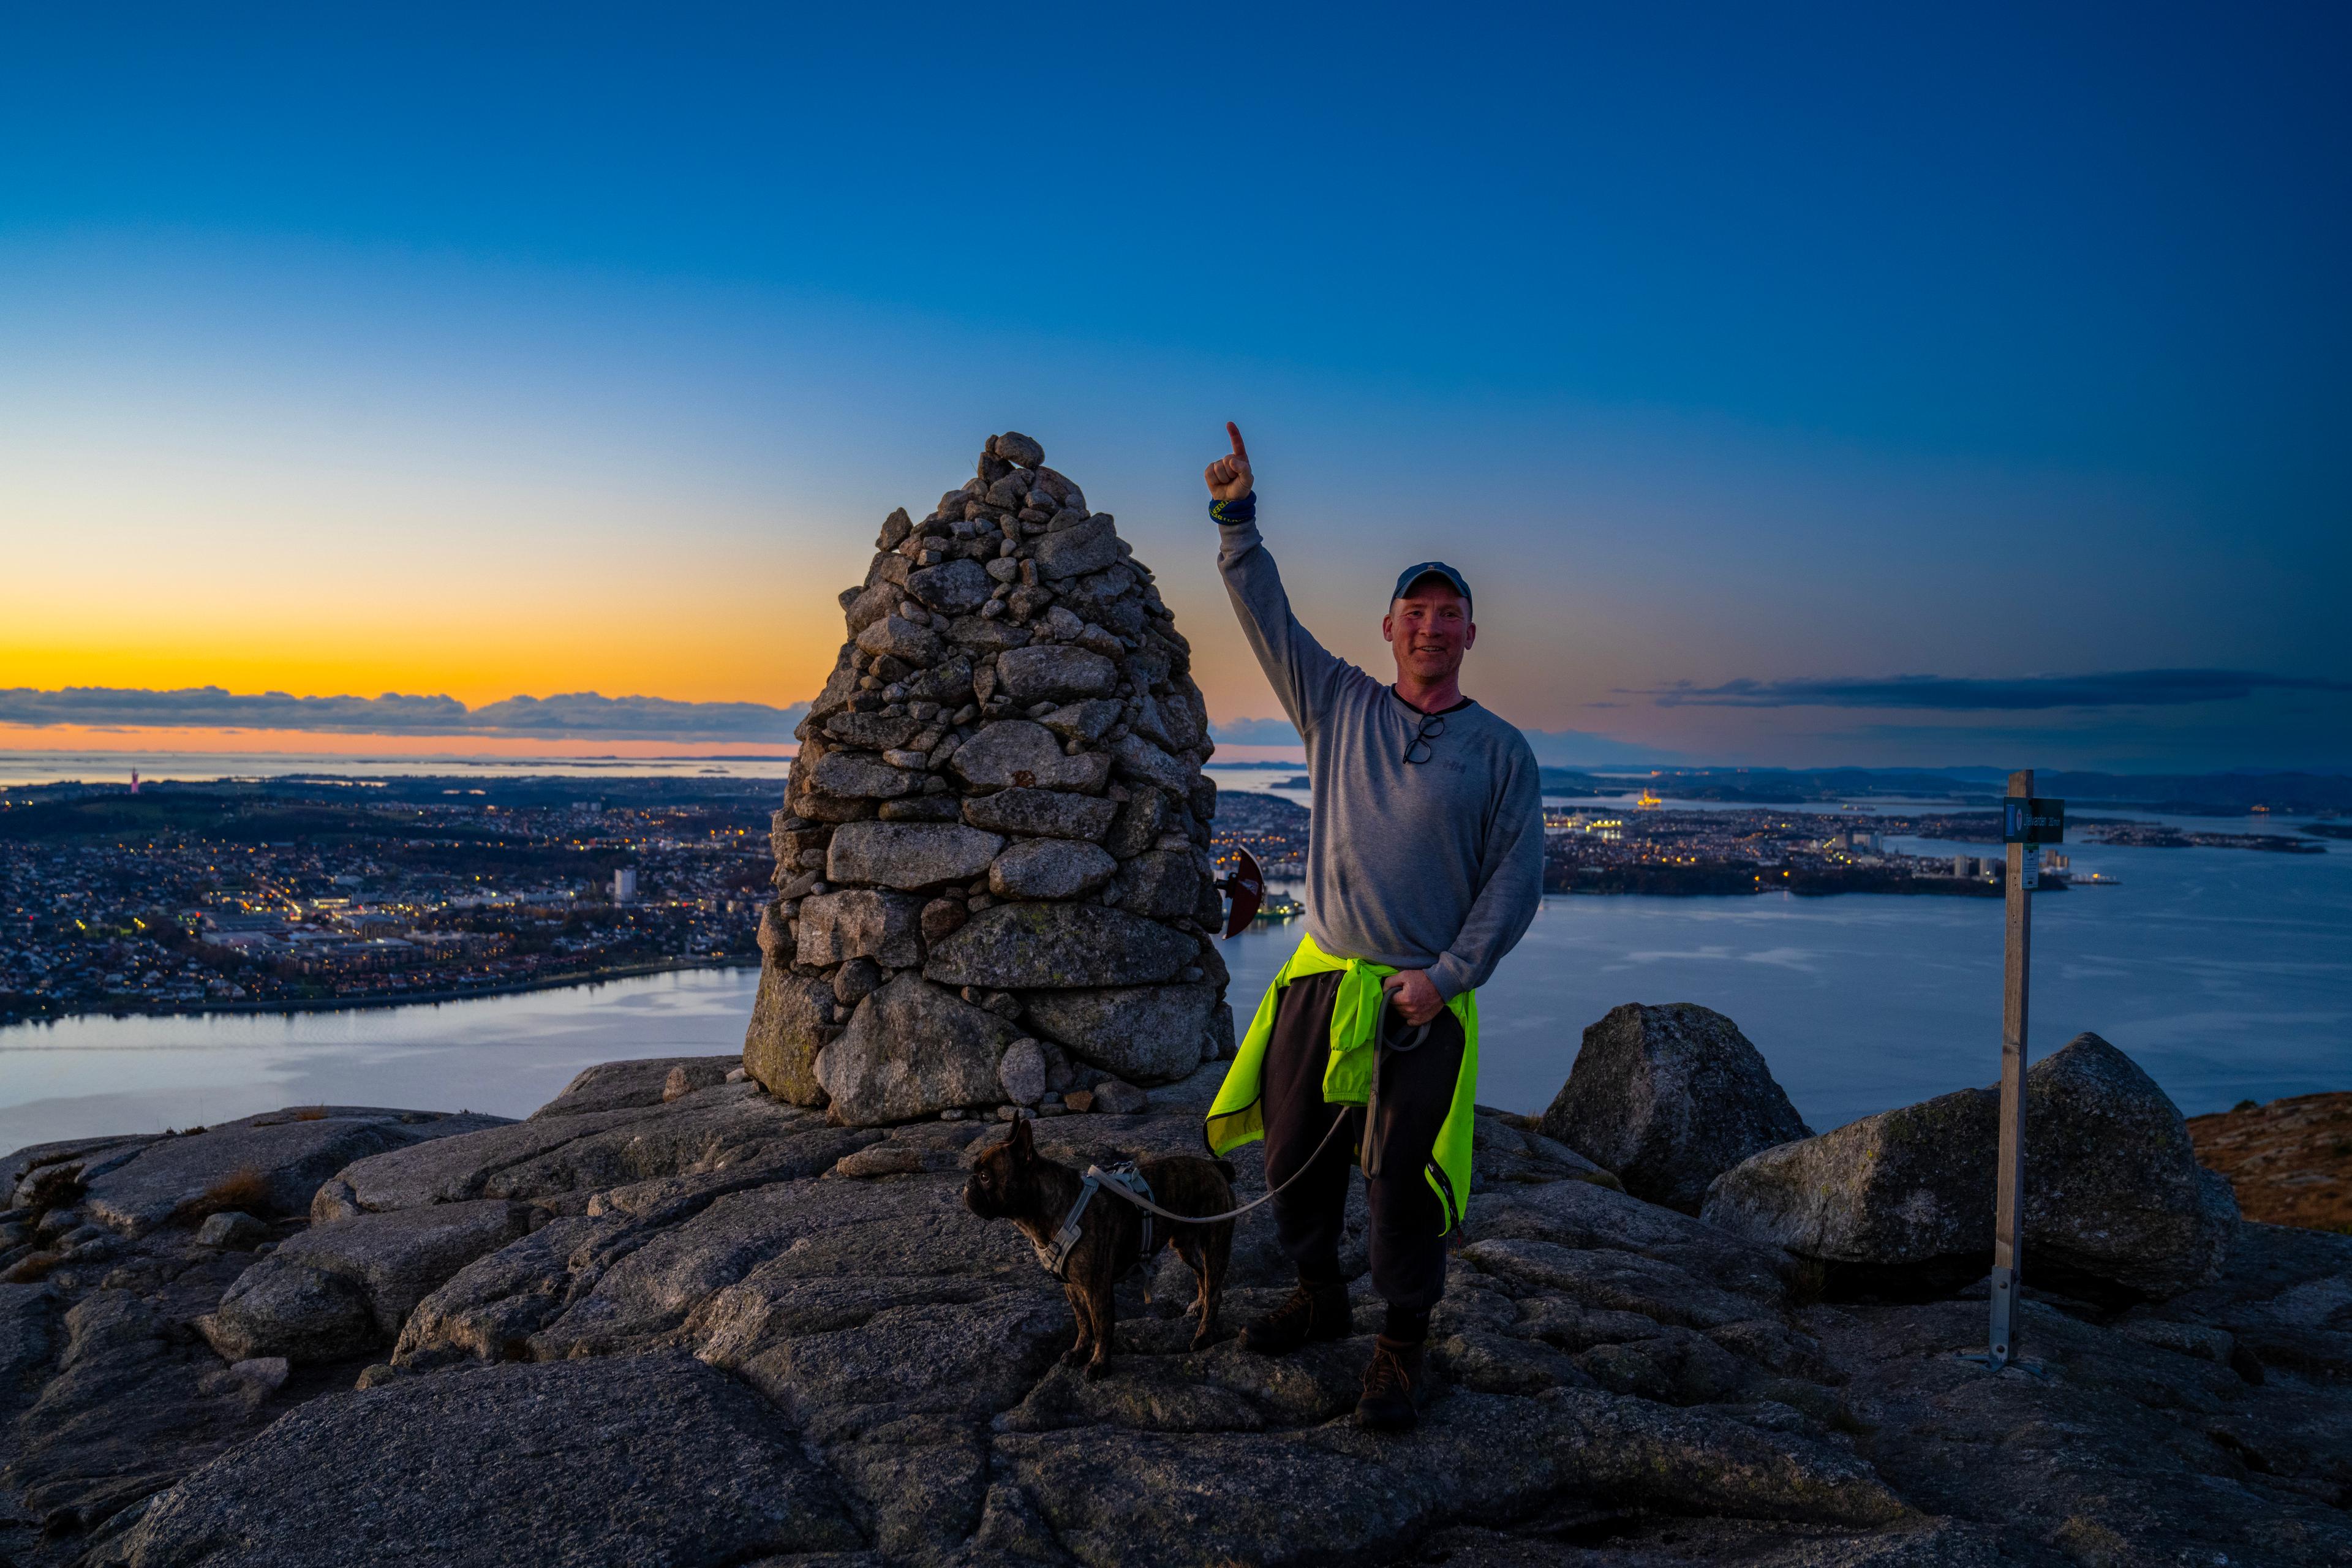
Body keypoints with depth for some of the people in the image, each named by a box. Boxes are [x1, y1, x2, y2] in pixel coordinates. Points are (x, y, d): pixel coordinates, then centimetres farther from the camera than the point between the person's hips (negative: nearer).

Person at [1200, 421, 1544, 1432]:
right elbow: (1266, 616, 6)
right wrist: (1237, 520, -4)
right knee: (1296, 1159, 14)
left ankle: (1403, 1346, 19)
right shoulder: (1339, 706, 8)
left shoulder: (1501, 751, 1)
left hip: (1424, 1000, -3)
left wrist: (1447, 975, -11)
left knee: (1405, 1183, -1)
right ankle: (1319, 1299, 36)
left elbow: (1516, 881, -2)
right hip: (1318, 979, 3)